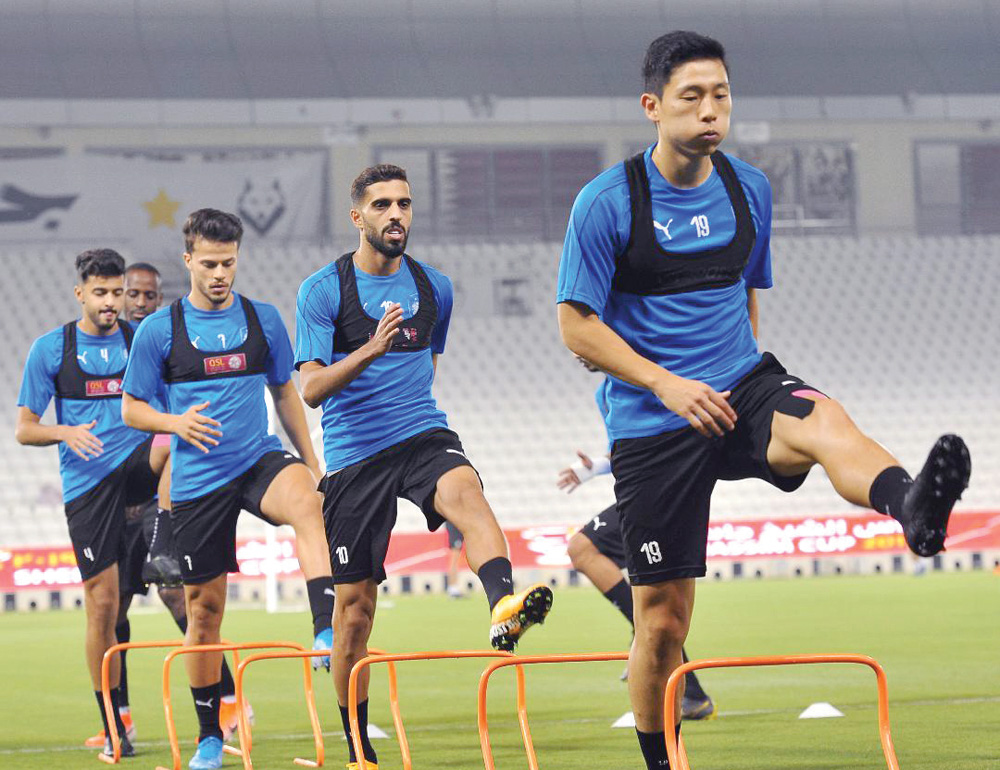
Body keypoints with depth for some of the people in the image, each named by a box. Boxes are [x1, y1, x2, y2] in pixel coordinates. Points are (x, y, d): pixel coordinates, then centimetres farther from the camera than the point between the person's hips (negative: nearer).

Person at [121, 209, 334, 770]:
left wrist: (312, 463, 13)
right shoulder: (159, 331, -2)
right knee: (204, 608, 4)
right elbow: (131, 408, 3)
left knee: (306, 503, -35)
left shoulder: (264, 319, 4)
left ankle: (326, 629, -47)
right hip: (197, 481, -1)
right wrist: (176, 422, -17)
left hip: (261, 460, 1)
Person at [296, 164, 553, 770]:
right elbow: (311, 388, -11)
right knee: (355, 601, 2)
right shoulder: (322, 291, -3)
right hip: (353, 453, -2)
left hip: (424, 435, 2)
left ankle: (505, 605, -60)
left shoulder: (434, 287, 9)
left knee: (463, 488, -34)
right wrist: (370, 350, -25)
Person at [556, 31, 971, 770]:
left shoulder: (749, 189, 8)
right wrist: (667, 384, -17)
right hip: (652, 425, -2)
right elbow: (576, 325, -6)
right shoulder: (607, 202, -7)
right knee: (663, 621, 0)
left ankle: (912, 507, -67)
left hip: (741, 384, 2)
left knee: (825, 422, -35)